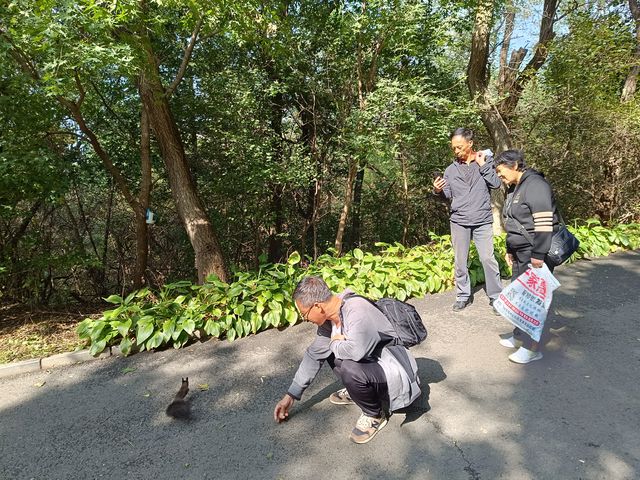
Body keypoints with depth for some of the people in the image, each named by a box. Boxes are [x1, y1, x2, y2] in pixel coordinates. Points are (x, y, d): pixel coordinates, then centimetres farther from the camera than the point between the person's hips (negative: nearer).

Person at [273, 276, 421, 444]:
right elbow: (313, 355, 6)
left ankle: (375, 415, -5)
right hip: (370, 362, 9)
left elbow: (356, 350, -47)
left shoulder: (357, 309, -30)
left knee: (350, 370, -33)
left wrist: (335, 344, -22)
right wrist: (291, 396, 10)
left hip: (395, 372, -8)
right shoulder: (329, 318, -4)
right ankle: (355, 392, 20)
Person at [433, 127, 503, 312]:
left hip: (483, 221, -2)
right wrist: (438, 191, -10)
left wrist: (482, 165, -11)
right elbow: (447, 195, 11)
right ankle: (463, 296, 21)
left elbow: (496, 183, -7)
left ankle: (495, 297, 10)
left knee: (488, 258, -4)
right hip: (459, 222, 2)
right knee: (460, 261, 7)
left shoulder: (486, 160, 4)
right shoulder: (451, 169, 7)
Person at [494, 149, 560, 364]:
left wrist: (538, 256, -23)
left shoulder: (535, 185, -16)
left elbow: (544, 223, -22)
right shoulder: (514, 189, 15)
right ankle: (519, 336, 30)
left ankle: (533, 348, 5)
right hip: (520, 253, 10)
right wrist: (510, 250, 21)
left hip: (535, 253, -9)